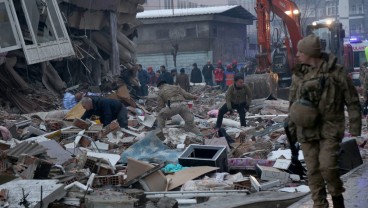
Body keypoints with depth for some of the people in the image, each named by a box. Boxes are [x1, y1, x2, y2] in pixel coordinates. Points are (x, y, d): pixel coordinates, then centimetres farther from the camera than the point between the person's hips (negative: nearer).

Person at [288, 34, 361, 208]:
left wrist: (355, 130, -4)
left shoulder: (336, 72, -7)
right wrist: (291, 127, 14)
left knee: (327, 166, -14)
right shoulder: (299, 74, 5)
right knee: (313, 170, 4)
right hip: (307, 129, 4)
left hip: (330, 128, -4)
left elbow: (352, 102, -2)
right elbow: (292, 102, 15)